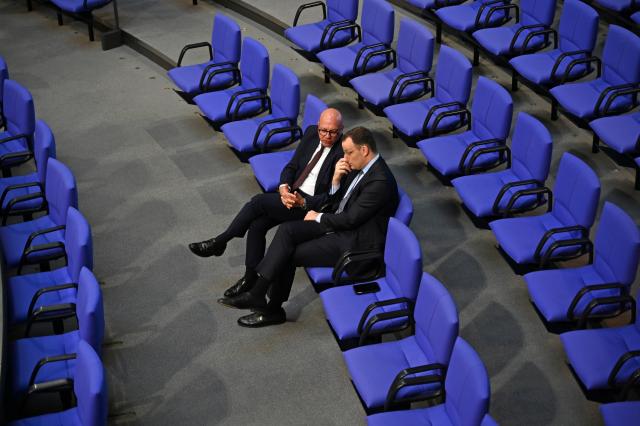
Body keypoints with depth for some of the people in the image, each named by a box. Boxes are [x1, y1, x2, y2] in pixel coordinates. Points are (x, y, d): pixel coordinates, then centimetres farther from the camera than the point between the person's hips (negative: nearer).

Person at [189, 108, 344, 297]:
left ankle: (219, 242, -4)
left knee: (259, 201, -20)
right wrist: (284, 187, -10)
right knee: (257, 225, -13)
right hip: (292, 195, 7)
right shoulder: (311, 133, 3)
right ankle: (251, 278, -1)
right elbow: (291, 166, 9)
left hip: (312, 204, -7)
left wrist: (303, 202, -28)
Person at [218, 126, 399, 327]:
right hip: (338, 223, 9)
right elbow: (335, 201, 12)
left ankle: (273, 310, 2)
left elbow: (351, 219, -22)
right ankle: (257, 294, -13)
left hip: (352, 241, -9)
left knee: (289, 254, -14)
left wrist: (318, 217, -7)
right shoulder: (360, 166, 7)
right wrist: (336, 179, -8)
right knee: (287, 230, -12)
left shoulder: (380, 180, -23)